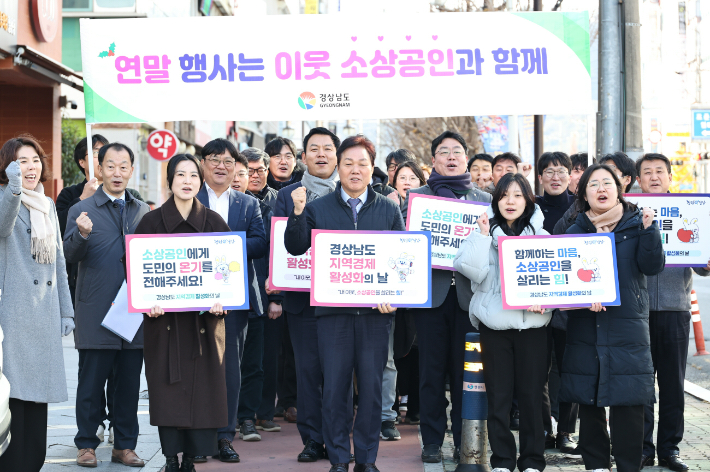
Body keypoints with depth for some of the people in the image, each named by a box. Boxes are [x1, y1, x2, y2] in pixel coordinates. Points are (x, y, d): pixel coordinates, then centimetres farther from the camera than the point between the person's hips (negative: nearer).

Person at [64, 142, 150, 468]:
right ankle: (86, 444, 14)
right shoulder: (81, 210, 2)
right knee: (92, 381, 2)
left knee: (129, 381, 8)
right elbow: (71, 255, -9)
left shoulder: (143, 212, 12)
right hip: (96, 315, -3)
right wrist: (81, 234, -28)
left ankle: (124, 446, 17)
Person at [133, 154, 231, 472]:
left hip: (205, 316, 1)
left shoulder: (214, 222, 7)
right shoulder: (152, 222, 4)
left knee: (202, 385, -2)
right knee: (168, 385, -1)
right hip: (164, 317, -1)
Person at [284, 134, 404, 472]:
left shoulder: (389, 210, 9)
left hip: (375, 311, 0)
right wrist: (297, 213, -15)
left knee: (371, 386, 3)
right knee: (334, 386, 1)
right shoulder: (318, 208, 8)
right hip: (333, 310, 0)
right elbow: (295, 248, -1)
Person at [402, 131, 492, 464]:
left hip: (468, 292, 1)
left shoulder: (484, 199, 14)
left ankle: (464, 440, 10)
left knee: (466, 369, 1)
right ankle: (432, 440, 9)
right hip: (431, 290, -1)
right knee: (432, 370, 1)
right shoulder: (417, 196, 11)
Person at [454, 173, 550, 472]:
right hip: (494, 323, 0)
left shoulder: (541, 235, 8)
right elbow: (472, 270, -8)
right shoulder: (485, 232, 5)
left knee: (532, 393, 2)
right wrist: (483, 235, -13)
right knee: (498, 395, 3)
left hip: (532, 323, 1)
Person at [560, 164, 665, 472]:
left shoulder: (636, 224, 5)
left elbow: (652, 267, -4)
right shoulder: (575, 231, 8)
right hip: (585, 328, 2)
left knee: (628, 402, -4)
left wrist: (648, 229, -16)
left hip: (628, 326, -1)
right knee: (589, 402, 5)